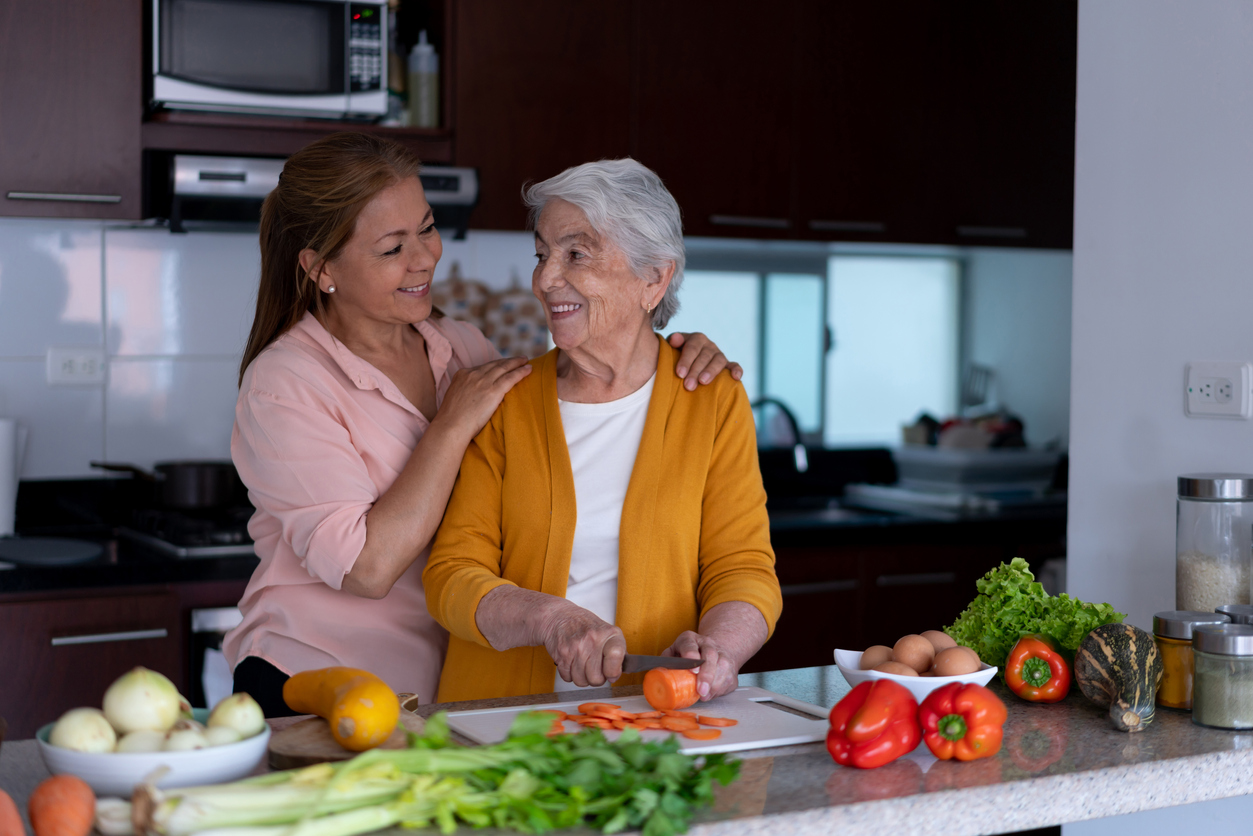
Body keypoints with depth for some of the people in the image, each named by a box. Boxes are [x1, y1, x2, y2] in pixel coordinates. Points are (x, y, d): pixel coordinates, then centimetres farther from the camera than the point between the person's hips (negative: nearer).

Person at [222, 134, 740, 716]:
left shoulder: (460, 347, 8)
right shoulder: (283, 384, -12)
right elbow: (366, 569, -19)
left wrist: (671, 362, -1)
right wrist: (454, 425, -15)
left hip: (447, 689, 4)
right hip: (311, 698, -4)